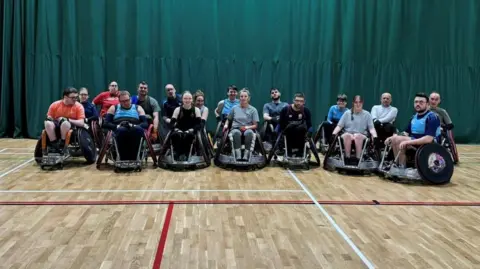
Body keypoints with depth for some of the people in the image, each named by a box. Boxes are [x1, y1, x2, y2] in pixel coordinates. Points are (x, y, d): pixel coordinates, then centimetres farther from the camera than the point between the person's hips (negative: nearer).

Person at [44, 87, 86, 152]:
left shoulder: (79, 106, -8)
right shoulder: (55, 105, -3)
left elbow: (81, 123, -16)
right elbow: (49, 118, 5)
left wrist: (67, 120, -24)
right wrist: (49, 119, -20)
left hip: (71, 129, -2)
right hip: (57, 128, 2)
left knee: (65, 123, -36)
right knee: (48, 123, -29)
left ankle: (62, 145, -18)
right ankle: (54, 145, -18)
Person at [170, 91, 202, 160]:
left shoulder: (196, 109, 1)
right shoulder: (178, 109, 4)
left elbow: (199, 124, -6)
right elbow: (172, 123, -1)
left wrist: (191, 130, -21)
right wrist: (176, 129, -21)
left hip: (191, 132, -1)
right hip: (180, 131, 1)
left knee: (188, 135, -37)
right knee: (175, 135, -33)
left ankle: (185, 154, -22)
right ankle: (178, 154, -20)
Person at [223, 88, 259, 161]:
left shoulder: (253, 110, 8)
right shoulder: (234, 108, 12)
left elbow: (255, 125, 4)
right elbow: (228, 119, 24)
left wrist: (247, 127, -14)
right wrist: (226, 125, 3)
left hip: (248, 129, 0)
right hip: (236, 129, 1)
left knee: (249, 132, -39)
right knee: (236, 132, -39)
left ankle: (246, 154, -34)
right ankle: (238, 155, -40)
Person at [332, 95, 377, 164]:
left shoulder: (367, 114, 9)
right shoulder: (347, 113, 11)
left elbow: (371, 128, 1)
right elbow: (339, 126, 5)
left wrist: (375, 136, -19)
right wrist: (334, 134, -13)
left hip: (361, 136, -1)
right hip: (348, 135, 1)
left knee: (357, 136, -36)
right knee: (347, 135, -35)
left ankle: (358, 159, -35)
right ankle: (347, 158, -30)